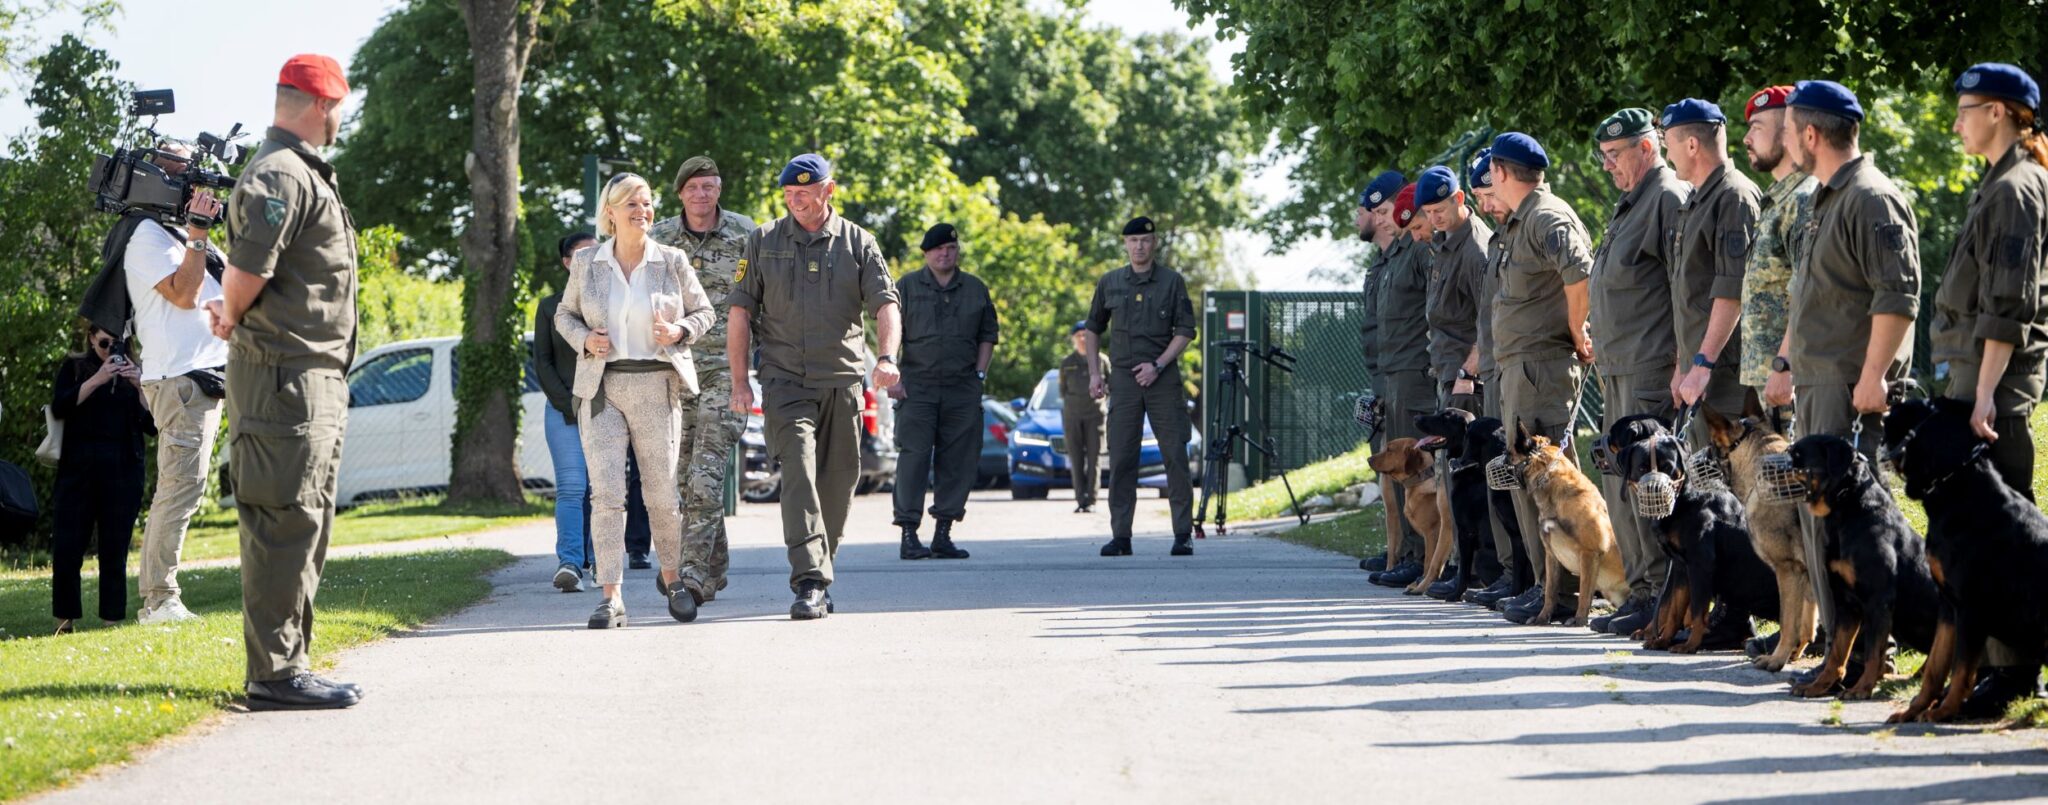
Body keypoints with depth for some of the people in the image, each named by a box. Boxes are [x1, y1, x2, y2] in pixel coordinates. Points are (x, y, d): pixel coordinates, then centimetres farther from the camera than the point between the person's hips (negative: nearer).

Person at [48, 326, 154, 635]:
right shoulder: (74, 368, 11)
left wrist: (140, 387, -10)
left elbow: (152, 425, 4)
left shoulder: (135, 372, 13)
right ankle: (66, 621, 2)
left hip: (123, 471, 1)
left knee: (115, 552, 1)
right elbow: (59, 408, -6)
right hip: (79, 469, -1)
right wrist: (97, 380, -13)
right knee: (66, 548, -5)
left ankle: (114, 621, 3)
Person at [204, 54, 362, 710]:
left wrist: (231, 315, 6)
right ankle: (274, 674, -8)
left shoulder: (303, 175, 20)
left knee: (307, 525, 14)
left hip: (315, 379, 11)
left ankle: (287, 665, 20)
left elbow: (248, 276, 24)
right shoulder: (280, 176, -14)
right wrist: (232, 321, -4)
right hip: (286, 377, -11)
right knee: (286, 525, -9)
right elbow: (246, 271, -22)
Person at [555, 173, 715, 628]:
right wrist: (584, 339, -5)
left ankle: (672, 578, 27)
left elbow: (703, 311, 12)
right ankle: (611, 598, -11)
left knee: (662, 494, 3)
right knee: (606, 492, -10)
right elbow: (565, 314, 16)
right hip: (601, 389, 0)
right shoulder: (587, 263, 5)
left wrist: (680, 330, -9)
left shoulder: (672, 262, 4)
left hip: (657, 387, 0)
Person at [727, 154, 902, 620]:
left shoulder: (857, 243, 7)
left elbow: (885, 304, -2)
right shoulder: (764, 242, 6)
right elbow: (740, 312, 6)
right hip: (785, 381, -2)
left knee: (839, 482, 5)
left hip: (842, 380, 2)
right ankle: (809, 582, -23)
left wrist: (886, 358, -20)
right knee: (799, 473, -16)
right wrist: (739, 382, -1)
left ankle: (821, 572, 21)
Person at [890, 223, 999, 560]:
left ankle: (943, 533, 7)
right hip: (916, 387, -3)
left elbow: (988, 335, 18)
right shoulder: (906, 287, 5)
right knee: (913, 458, -9)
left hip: (962, 389, 3)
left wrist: (980, 373, 6)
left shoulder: (975, 289, 13)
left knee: (958, 462, 1)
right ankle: (909, 535, -9)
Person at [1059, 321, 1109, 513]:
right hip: (1072, 415, 1)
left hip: (1095, 413, -1)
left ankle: (1091, 501, -6)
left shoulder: (1101, 360, 4)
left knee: (1094, 458, -6)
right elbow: (1062, 389, 15)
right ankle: (1080, 501, 1)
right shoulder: (1066, 363, 8)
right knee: (1076, 460, -1)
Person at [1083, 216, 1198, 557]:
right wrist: (1094, 372, 7)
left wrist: (1157, 365, -10)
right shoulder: (1109, 283, 9)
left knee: (1174, 455, -4)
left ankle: (1183, 535, -1)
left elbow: (1185, 330, 1)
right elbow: (1093, 329, 18)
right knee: (1121, 459, 0)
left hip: (1163, 377, -2)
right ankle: (1120, 536, 4)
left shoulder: (1172, 282, 2)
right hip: (1123, 377, 2)